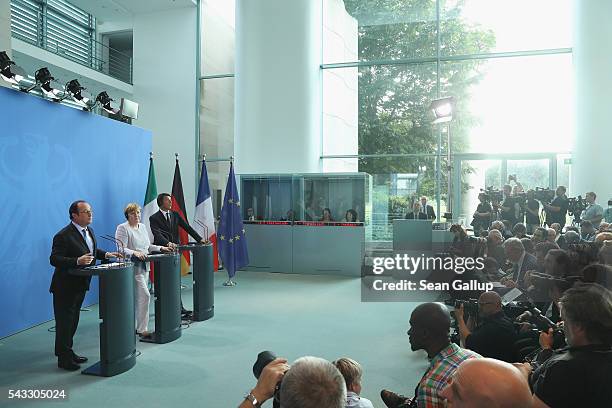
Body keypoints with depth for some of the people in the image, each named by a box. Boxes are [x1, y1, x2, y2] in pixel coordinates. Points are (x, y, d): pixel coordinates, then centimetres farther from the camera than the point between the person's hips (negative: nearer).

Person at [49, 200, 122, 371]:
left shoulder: (89, 230, 6)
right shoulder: (63, 235, -21)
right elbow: (54, 259, -25)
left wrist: (106, 254, 5)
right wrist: (77, 261, -36)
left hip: (80, 284, 9)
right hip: (65, 287, -9)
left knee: (73, 319, 19)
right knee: (64, 322, 2)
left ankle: (67, 352, 33)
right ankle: (64, 358, 15)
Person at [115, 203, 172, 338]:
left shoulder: (143, 226, 16)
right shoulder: (122, 228, -8)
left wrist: (161, 248, 9)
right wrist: (135, 253, -31)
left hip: (144, 266, 8)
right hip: (133, 267, -8)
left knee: (138, 298, 11)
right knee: (144, 296, -13)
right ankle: (142, 329, -6)